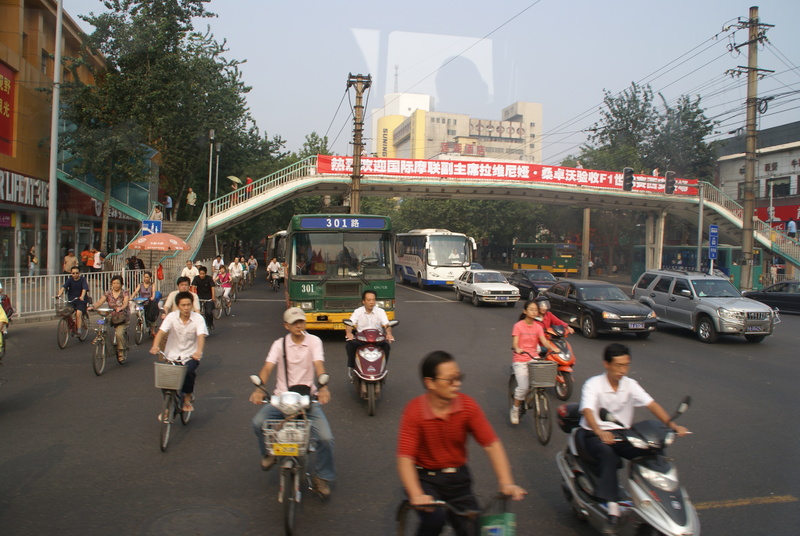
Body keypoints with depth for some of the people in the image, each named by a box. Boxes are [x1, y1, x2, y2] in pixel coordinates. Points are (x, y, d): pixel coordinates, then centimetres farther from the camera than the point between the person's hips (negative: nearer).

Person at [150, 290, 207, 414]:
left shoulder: (198, 318, -11)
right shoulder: (172, 317, -6)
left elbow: (201, 336, -24)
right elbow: (161, 332, -18)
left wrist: (199, 351, -42)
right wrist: (155, 346, -37)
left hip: (190, 356, -2)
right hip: (173, 355, 2)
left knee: (189, 371, -28)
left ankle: (188, 397, 1)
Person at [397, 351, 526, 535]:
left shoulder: (468, 405, -12)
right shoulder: (414, 411, -21)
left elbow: (491, 444, -14)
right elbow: (405, 459, -27)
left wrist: (506, 483, -26)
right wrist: (417, 495, -41)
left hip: (457, 478, 3)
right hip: (426, 478, -3)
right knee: (434, 518, -27)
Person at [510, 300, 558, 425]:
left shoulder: (538, 327, 7)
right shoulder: (518, 326, -4)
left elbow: (544, 341, -6)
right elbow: (515, 343, -13)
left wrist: (553, 348, -26)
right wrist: (517, 349, -36)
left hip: (534, 358, 3)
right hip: (520, 360, -3)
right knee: (523, 387, -16)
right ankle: (515, 410, 7)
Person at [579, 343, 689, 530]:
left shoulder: (630, 384, 2)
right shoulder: (593, 384, -13)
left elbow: (651, 404, -8)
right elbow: (587, 411, -28)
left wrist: (672, 425, -25)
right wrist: (601, 433, -47)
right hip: (594, 434, -5)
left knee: (650, 452, -20)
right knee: (608, 455, -36)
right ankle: (612, 504, -33)